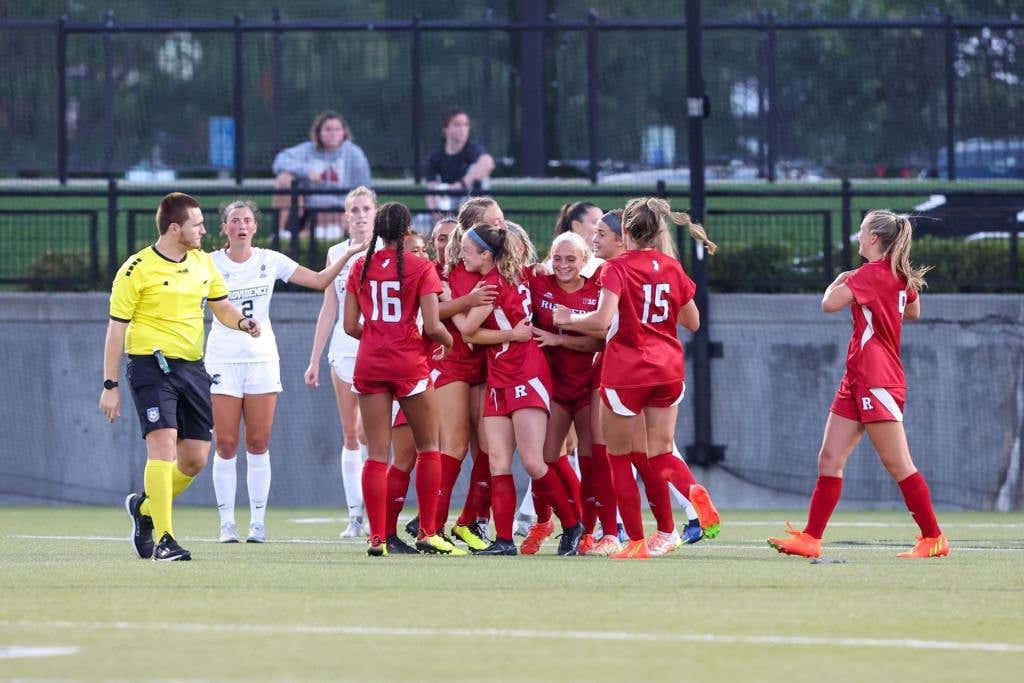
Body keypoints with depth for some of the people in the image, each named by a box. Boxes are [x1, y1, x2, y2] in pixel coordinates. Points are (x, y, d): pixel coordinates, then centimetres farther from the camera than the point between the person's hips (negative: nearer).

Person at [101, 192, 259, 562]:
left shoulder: (203, 262, 10)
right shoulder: (137, 269, -9)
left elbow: (221, 306, 23)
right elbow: (116, 328, -5)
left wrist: (243, 321, -1)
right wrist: (110, 386, -7)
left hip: (192, 366, 6)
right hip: (151, 365, -6)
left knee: (195, 459, 5)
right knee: (163, 445, -19)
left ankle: (144, 507, 31)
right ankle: (163, 540, -18)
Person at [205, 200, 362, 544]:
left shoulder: (270, 260, 5)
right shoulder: (210, 264, -1)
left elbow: (320, 280, 5)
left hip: (262, 357, 2)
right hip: (223, 358, -2)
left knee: (258, 444, 0)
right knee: (226, 445, -4)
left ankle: (258, 521, 4)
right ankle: (227, 523, 1)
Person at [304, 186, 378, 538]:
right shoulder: (337, 254, 12)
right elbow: (329, 310, 16)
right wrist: (314, 360, 14)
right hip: (344, 348, 4)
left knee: (366, 431, -13)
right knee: (350, 434, 4)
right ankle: (355, 516, 7)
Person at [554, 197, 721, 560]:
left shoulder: (617, 268, -10)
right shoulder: (672, 268, 6)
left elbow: (602, 320, -22)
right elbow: (692, 322, 15)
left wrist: (569, 319, -5)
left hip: (626, 372, -5)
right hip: (668, 370, 5)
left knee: (619, 455, 8)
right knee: (659, 455, 11)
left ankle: (636, 541, 6)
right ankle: (694, 491, -21)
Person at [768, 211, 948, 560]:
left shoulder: (872, 273, -15)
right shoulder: (900, 276, 12)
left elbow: (829, 303, -18)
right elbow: (913, 311, 29)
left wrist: (839, 282, 1)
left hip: (877, 382, -10)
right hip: (857, 380, 10)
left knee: (898, 464, -6)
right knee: (830, 459, 5)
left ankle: (934, 539, -1)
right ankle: (811, 538, 2)